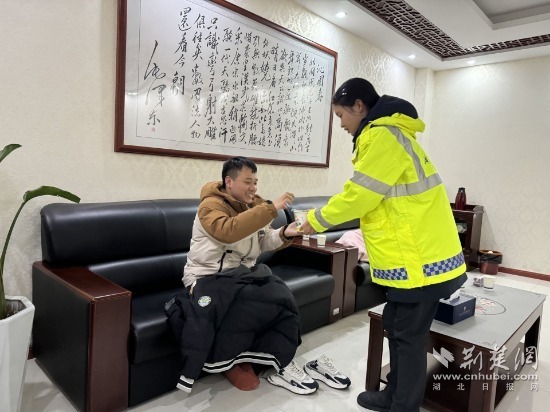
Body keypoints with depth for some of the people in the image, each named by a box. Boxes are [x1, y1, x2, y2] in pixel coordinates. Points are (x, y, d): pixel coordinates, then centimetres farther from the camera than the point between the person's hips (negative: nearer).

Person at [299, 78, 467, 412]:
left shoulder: (382, 135, -16)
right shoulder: (389, 133, 18)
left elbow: (359, 195, -17)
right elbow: (372, 200, 19)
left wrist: (316, 220, -2)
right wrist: (326, 218, 14)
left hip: (420, 257, -10)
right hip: (417, 251, 10)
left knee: (409, 335, 2)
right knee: (396, 326, 18)